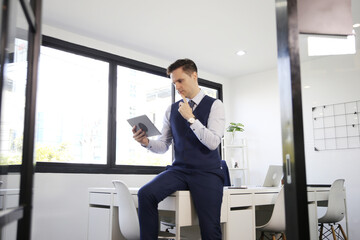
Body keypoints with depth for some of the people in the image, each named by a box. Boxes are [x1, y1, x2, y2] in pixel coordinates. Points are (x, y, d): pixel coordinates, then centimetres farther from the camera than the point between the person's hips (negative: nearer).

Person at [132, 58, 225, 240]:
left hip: (206, 172, -3)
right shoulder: (172, 110, 12)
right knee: (146, 193, -23)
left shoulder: (214, 105, 1)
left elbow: (213, 142, -11)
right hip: (179, 169, 3)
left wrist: (190, 118, -17)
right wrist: (146, 142, -9)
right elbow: (163, 145, 11)